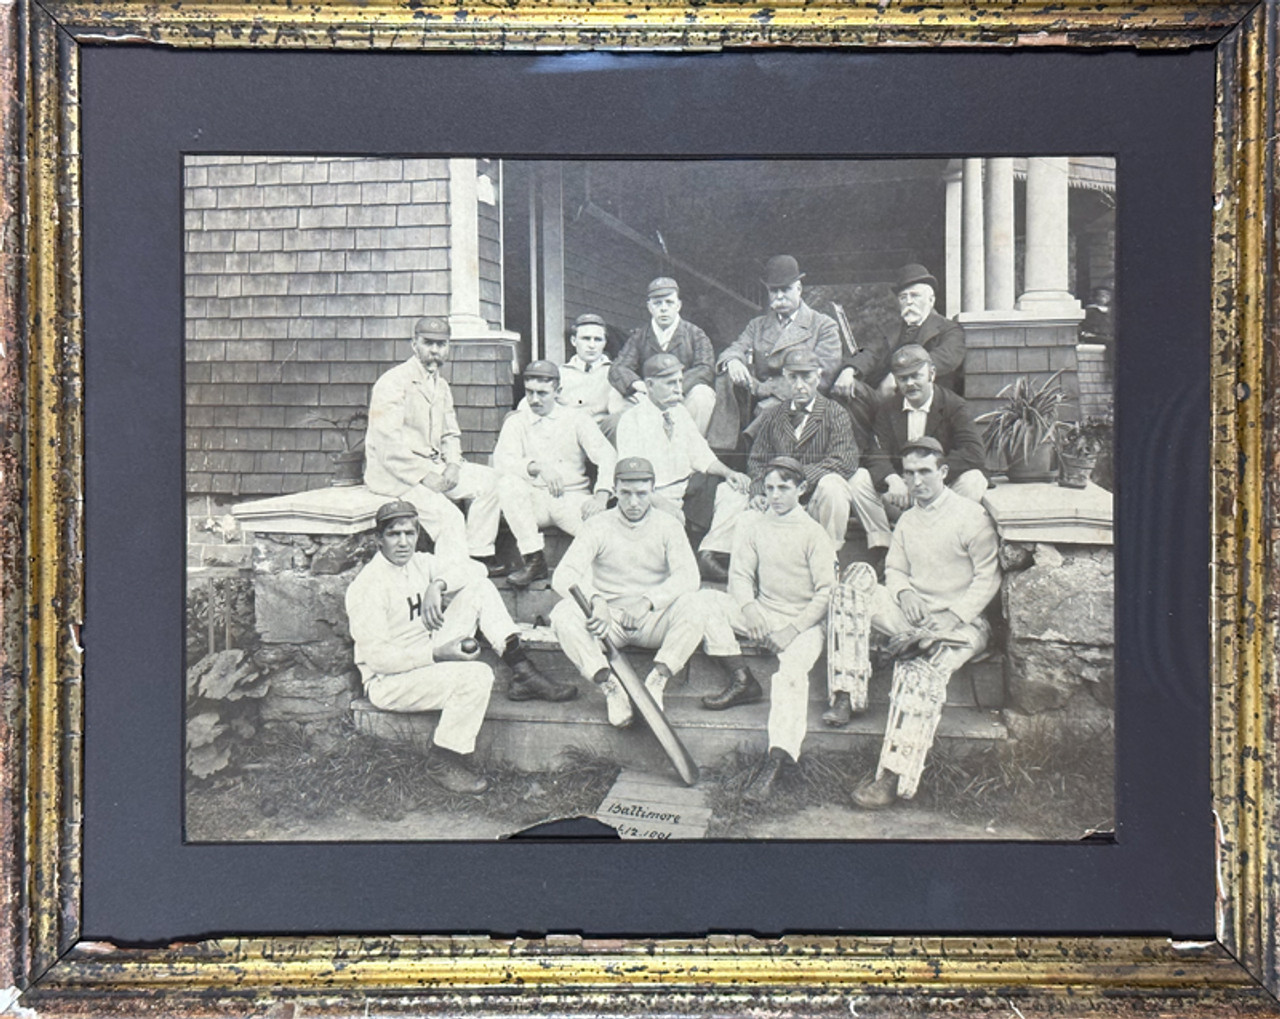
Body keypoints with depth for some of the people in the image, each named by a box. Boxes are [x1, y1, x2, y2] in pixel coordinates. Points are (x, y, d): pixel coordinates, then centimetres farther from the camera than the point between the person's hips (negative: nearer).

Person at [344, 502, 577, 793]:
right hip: (389, 682, -8)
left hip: (429, 659, 8)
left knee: (479, 588, -3)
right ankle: (443, 760, -15)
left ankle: (523, 672, -7)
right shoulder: (366, 586, -19)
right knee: (477, 676, -31)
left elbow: (475, 568, -1)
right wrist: (437, 654, -28)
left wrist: (438, 585, -20)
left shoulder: (418, 563, 4)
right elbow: (377, 657, -23)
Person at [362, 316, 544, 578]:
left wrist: (453, 465, -2)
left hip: (433, 465, 8)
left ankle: (479, 554, -1)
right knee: (447, 515, -28)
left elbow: (450, 434, 21)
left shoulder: (441, 387, 16)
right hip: (392, 471, -8)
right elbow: (386, 443, -19)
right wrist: (424, 476, -21)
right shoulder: (393, 382, -11)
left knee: (491, 481, -6)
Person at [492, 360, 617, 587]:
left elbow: (607, 456, -1)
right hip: (534, 499, 1)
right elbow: (501, 460, -6)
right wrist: (537, 467, -26)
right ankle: (534, 560, -23)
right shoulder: (516, 422, 11)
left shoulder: (576, 420, 11)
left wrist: (601, 495, -21)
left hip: (573, 498, -1)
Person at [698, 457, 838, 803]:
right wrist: (748, 607, -17)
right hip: (763, 614, 6)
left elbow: (828, 592, -8)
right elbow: (740, 573, 6)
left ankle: (778, 759, -50)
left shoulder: (813, 533, -4)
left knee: (792, 667, -35)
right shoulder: (753, 525, 9)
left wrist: (793, 630, -20)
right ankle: (742, 682, -11)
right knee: (706, 601, -12)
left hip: (805, 621, -5)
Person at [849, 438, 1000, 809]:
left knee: (921, 667, -35)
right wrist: (904, 593, -6)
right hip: (916, 615, 6)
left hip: (963, 621, -6)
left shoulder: (971, 517, -4)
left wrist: (952, 617, -18)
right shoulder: (907, 521, 16)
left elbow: (988, 577, -6)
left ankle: (895, 776, -38)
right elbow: (895, 568, 19)